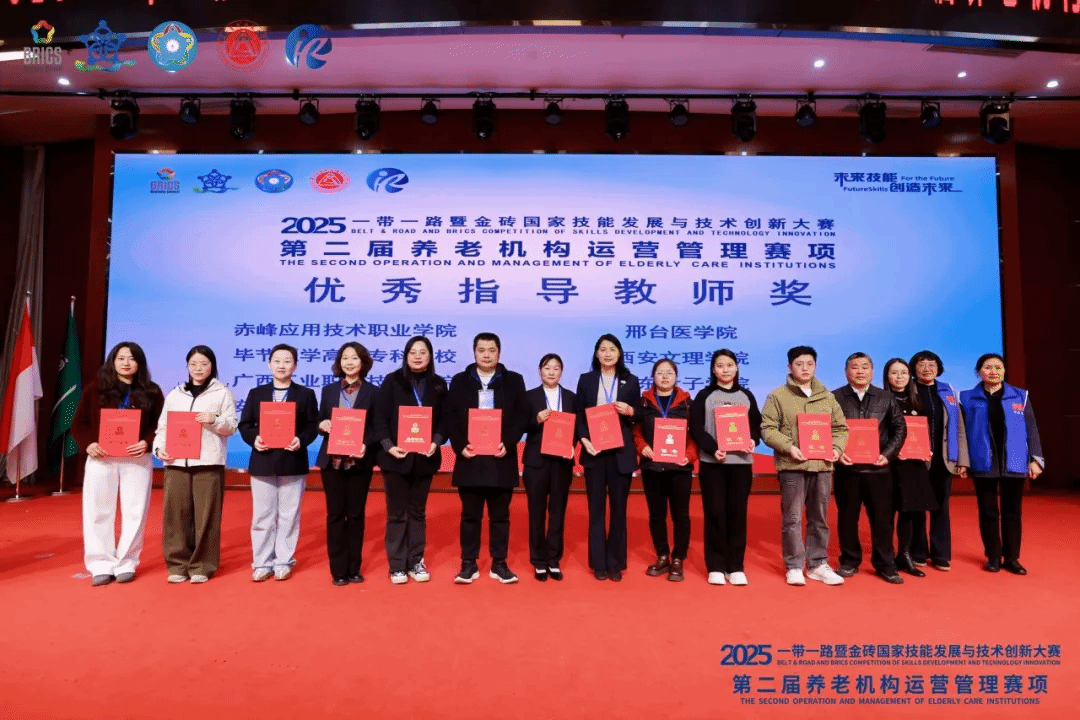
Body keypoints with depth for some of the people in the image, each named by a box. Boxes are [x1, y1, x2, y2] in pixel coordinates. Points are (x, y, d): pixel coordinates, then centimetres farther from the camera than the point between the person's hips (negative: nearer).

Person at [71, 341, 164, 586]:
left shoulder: (151, 392, 5)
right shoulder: (95, 389, 6)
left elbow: (160, 425, 1)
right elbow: (78, 423, 5)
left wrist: (147, 443, -17)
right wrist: (88, 444, -12)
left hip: (136, 460, -1)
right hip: (101, 458, 1)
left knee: (134, 512, 2)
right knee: (97, 512, 4)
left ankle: (127, 564, 15)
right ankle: (101, 565, 14)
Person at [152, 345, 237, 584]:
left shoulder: (223, 393, 6)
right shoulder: (175, 395, 15)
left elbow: (231, 427, 1)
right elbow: (163, 426, 13)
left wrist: (215, 420, -17)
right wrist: (159, 447, -4)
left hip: (208, 463, -3)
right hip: (176, 463, 3)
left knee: (205, 516, -2)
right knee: (175, 514, 3)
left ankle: (201, 566, 8)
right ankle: (177, 564, 15)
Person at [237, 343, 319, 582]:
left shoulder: (306, 394, 5)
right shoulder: (256, 393, 9)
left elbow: (313, 426, 0)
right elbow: (245, 424, 6)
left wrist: (301, 440, -18)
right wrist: (253, 438, -13)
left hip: (293, 462, -1)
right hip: (262, 462, 1)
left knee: (288, 516, 6)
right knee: (262, 516, 7)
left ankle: (284, 562, 16)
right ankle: (262, 563, 17)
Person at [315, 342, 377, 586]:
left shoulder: (372, 391, 1)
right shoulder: (328, 390, 9)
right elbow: (320, 422, 10)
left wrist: (366, 445, -20)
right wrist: (322, 425, -13)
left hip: (360, 461, -2)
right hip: (332, 461, 2)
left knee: (356, 514, 7)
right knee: (335, 514, 6)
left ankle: (354, 568, 18)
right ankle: (338, 570, 14)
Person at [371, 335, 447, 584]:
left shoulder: (438, 385, 5)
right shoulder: (392, 381, -2)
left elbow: (444, 419, 4)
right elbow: (380, 418, -5)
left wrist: (436, 442, -13)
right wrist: (388, 446, -17)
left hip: (425, 458, 2)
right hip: (396, 457, -2)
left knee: (418, 511, 12)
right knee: (397, 513, 5)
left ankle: (416, 562, 21)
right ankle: (397, 565, 14)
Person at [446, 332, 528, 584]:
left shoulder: (514, 380, 6)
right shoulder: (459, 381, 7)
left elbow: (520, 417, 1)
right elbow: (451, 418, 2)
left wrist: (508, 444, -13)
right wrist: (460, 446, -11)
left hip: (501, 458, 0)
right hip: (469, 458, 0)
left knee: (500, 515, 8)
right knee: (470, 515, 8)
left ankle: (499, 564, 19)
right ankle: (469, 564, 18)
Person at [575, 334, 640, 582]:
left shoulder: (630, 381, 6)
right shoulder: (586, 379, 6)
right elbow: (579, 416, 4)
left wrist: (630, 411, -12)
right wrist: (584, 440, -11)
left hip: (621, 453, 0)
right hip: (594, 452, 0)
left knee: (619, 508, 7)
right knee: (596, 509, 6)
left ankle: (616, 563, 18)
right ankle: (599, 563, 16)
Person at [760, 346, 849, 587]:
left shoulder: (827, 397, 12)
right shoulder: (777, 396, 0)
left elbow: (841, 428, 15)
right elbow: (767, 429, -5)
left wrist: (837, 448, -4)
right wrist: (788, 447, -18)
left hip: (822, 465, 4)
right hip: (792, 465, -4)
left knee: (819, 518, 12)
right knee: (792, 518, 1)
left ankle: (817, 564, 24)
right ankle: (794, 566, 12)